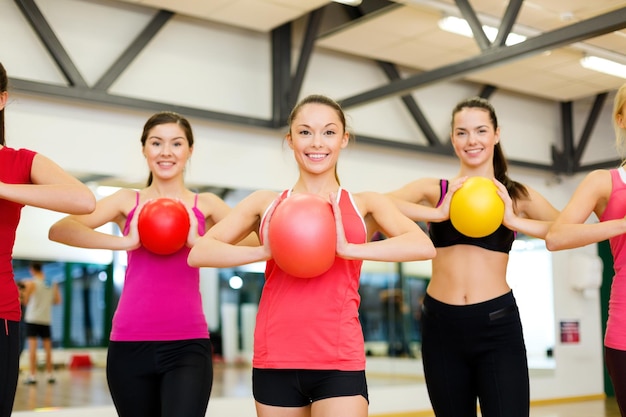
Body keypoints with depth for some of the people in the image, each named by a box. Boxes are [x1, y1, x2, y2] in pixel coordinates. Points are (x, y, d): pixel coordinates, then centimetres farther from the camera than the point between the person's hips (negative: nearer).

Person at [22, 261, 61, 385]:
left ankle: (32, 375, -8)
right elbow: (57, 300, 8)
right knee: (47, 347, 11)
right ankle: (50, 374, 15)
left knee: (32, 346, -4)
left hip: (33, 318, -4)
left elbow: (25, 301, -3)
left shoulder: (31, 283, -7)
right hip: (46, 319, 4)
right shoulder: (53, 283, 6)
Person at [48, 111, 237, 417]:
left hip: (188, 344, -1)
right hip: (130, 343, 1)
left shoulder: (205, 205, 6)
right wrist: (125, 242, -17)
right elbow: (58, 230, -8)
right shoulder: (127, 201, 7)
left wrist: (198, 241, -17)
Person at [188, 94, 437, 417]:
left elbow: (424, 246, -10)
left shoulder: (365, 204, 6)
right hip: (274, 360, 2)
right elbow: (198, 253, -1)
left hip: (339, 361, -2)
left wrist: (348, 248, -21)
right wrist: (264, 251, -16)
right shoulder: (265, 203, 9)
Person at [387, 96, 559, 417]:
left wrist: (515, 221, -16)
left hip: (497, 325, -1)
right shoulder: (434, 190, 3)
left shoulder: (517, 196, 6)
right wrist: (439, 213, -21)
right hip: (441, 324, 1)